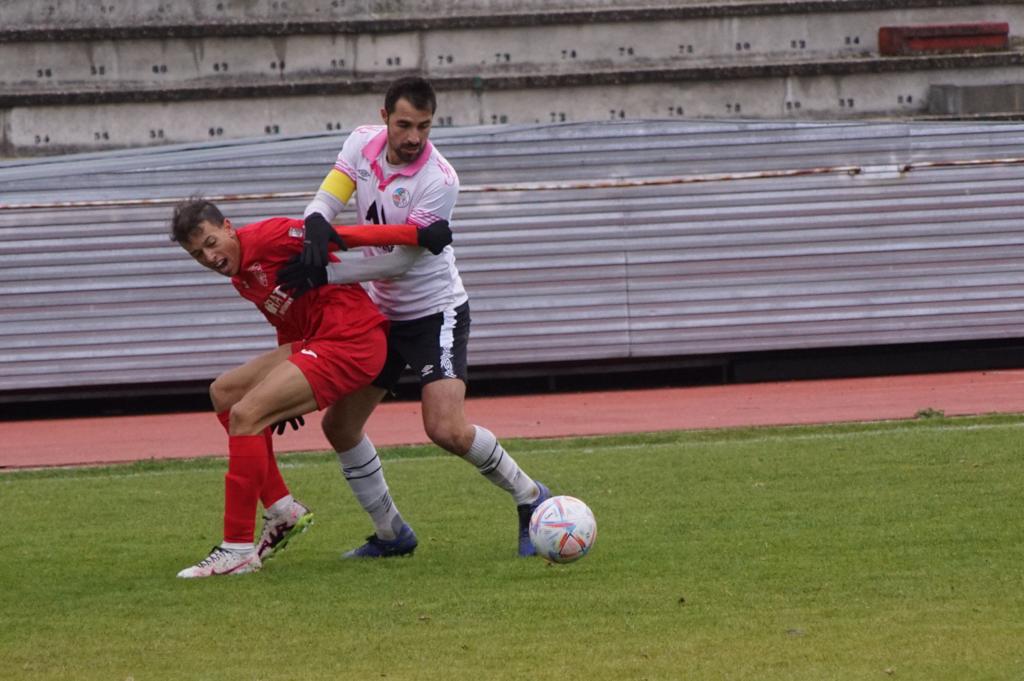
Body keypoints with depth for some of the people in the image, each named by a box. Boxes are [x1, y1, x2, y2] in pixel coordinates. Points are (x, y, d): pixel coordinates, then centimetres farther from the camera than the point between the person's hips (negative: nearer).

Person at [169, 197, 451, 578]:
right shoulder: (240, 276, 14)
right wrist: (285, 399, 28)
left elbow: (340, 237, -17)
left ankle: (238, 549, -16)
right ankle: (283, 511, 13)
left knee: (245, 415, -18)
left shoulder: (266, 237, -14)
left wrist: (418, 235, -19)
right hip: (315, 344, 10)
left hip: (351, 343, -10)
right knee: (224, 392, 14)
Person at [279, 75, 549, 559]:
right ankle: (390, 533, 20)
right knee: (339, 425, 5)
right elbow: (327, 200, -7)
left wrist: (324, 274, -24)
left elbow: (398, 260, -23)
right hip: (381, 314, 7)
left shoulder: (439, 181, -25)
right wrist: (317, 225, -32)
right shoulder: (362, 143, -5)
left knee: (447, 430, -23)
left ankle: (529, 498, 0)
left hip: (435, 314, -7)